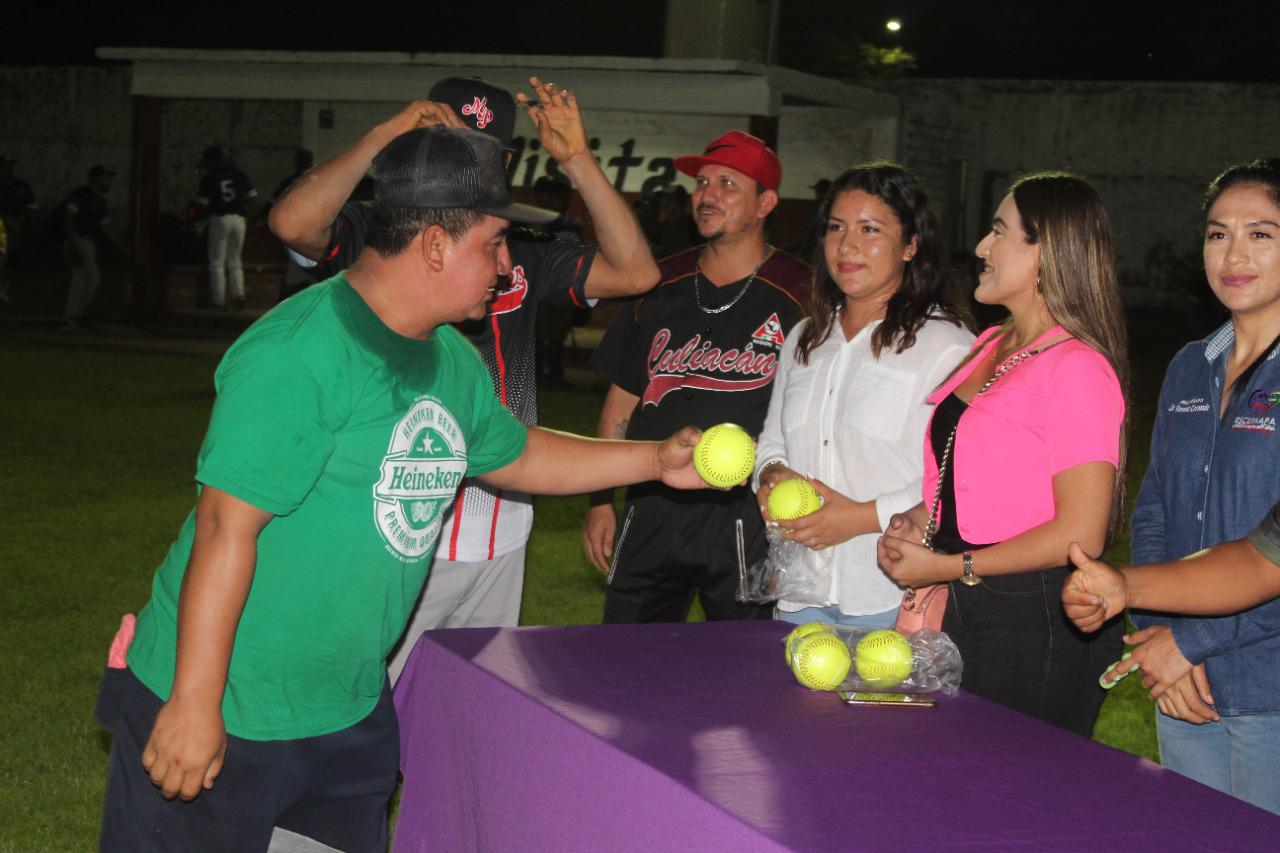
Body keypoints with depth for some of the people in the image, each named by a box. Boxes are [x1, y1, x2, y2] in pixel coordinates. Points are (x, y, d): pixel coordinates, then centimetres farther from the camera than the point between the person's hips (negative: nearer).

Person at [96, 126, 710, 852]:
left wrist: (657, 460, 17)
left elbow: (514, 454, 25)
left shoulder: (453, 362, 7)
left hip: (351, 711, 9)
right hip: (218, 719, -9)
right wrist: (195, 704, -24)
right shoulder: (297, 356, -23)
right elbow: (228, 526, -25)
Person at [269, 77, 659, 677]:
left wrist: (577, 160, -3)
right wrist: (386, 133, -19)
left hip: (502, 536, 5)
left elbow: (635, 272, 3)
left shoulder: (524, 256, 12)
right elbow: (291, 222, -22)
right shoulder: (375, 236, -2)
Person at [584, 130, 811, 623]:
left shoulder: (797, 298, -3)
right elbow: (621, 404, 15)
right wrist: (600, 501, 12)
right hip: (651, 509, 4)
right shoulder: (660, 289, 10)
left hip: (747, 517, -4)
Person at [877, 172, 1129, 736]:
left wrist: (947, 568, -14)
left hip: (1038, 624, -8)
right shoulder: (990, 346, 13)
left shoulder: (1079, 369, -15)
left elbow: (1080, 534, -19)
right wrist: (920, 520, 5)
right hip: (966, 607, 8)